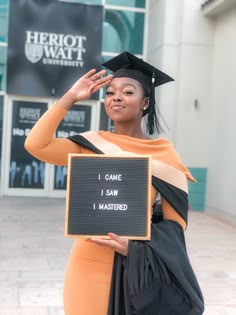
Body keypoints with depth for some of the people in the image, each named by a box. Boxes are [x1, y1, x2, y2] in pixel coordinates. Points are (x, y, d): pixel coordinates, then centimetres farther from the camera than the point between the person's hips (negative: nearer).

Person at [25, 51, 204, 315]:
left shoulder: (164, 153, -3)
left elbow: (175, 220, -3)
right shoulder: (90, 145, 1)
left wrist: (135, 245, -19)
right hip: (89, 262, 1)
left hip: (139, 266, -1)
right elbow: (35, 145, -12)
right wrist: (70, 97, -7)